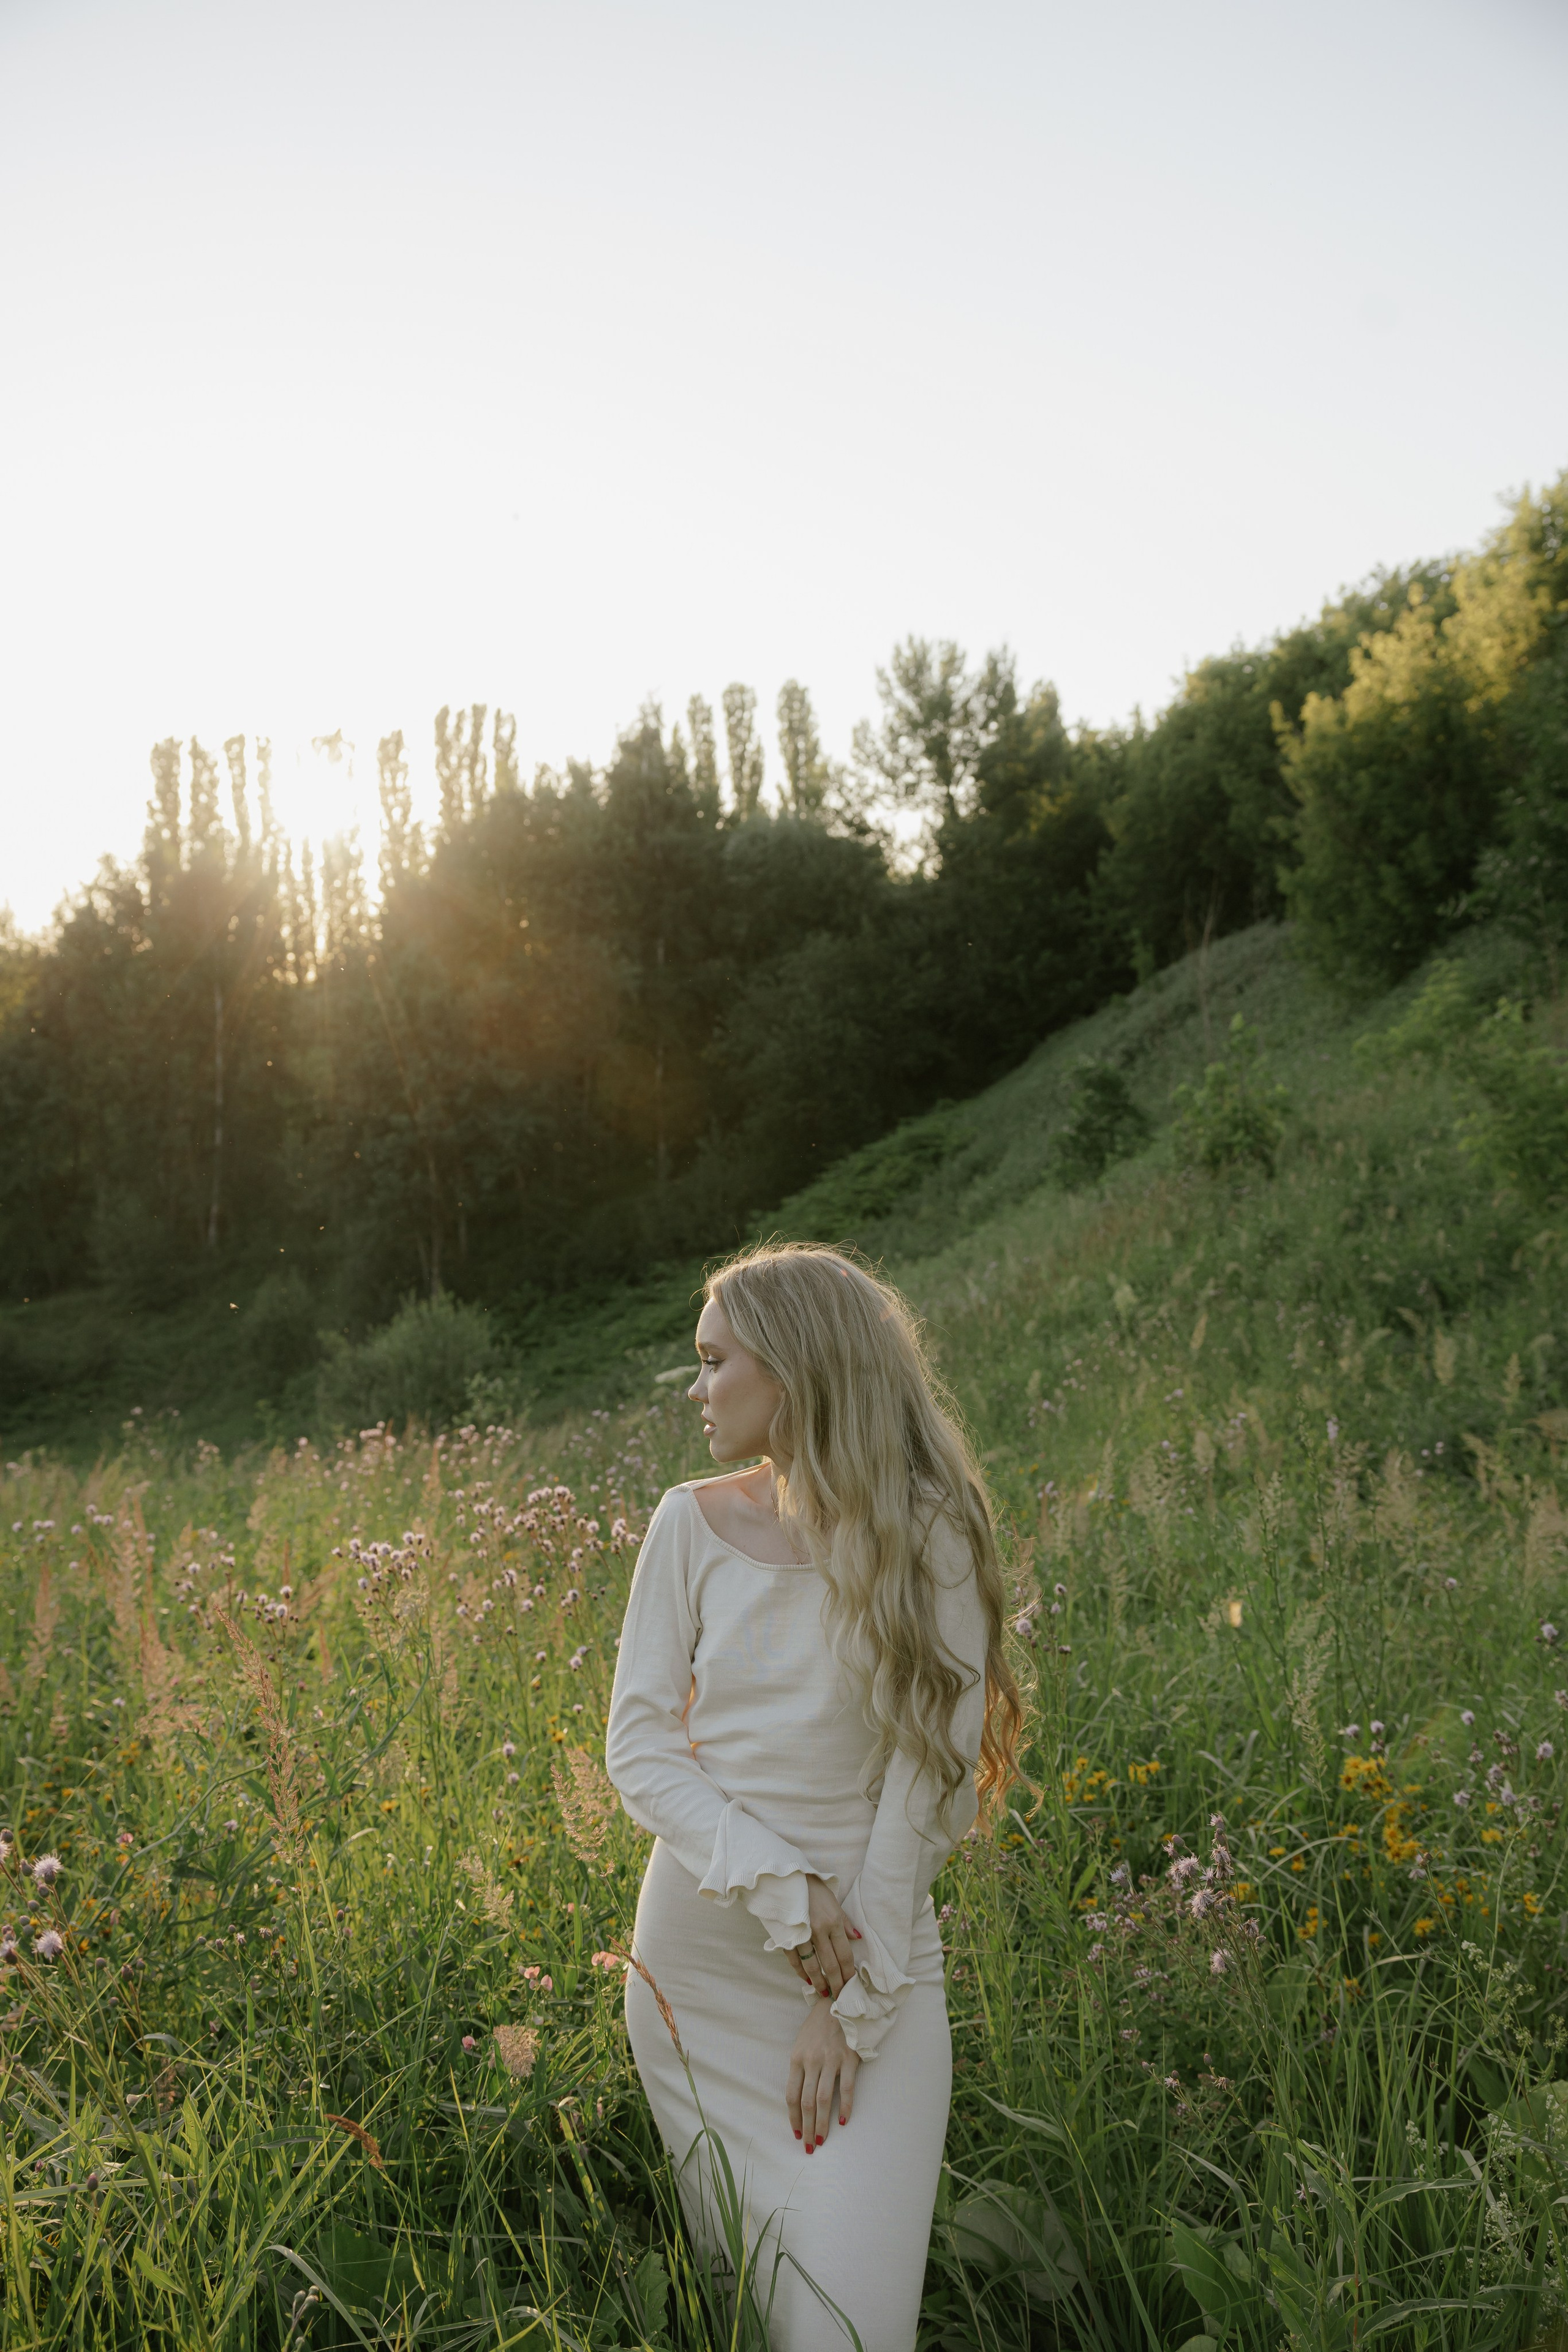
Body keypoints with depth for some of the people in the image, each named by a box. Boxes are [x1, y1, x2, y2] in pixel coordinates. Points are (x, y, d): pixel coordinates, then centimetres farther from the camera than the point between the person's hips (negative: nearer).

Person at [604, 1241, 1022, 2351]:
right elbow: (639, 1748, -4)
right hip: (700, 1953, 3)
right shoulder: (694, 1525, -3)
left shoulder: (926, 1541, -11)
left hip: (875, 1952, -3)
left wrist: (854, 2004, -12)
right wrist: (778, 1886, -15)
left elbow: (928, 1782, -11)